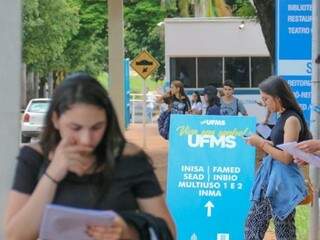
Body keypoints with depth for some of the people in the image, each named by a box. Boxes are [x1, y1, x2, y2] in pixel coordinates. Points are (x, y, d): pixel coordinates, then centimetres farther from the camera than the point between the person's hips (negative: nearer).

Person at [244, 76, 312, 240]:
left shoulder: (292, 120, -15)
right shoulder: (283, 118, 13)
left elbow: (286, 158, -19)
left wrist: (261, 143, -12)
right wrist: (260, 143, 5)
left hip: (282, 181, -10)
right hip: (271, 177, 10)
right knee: (252, 225, 10)